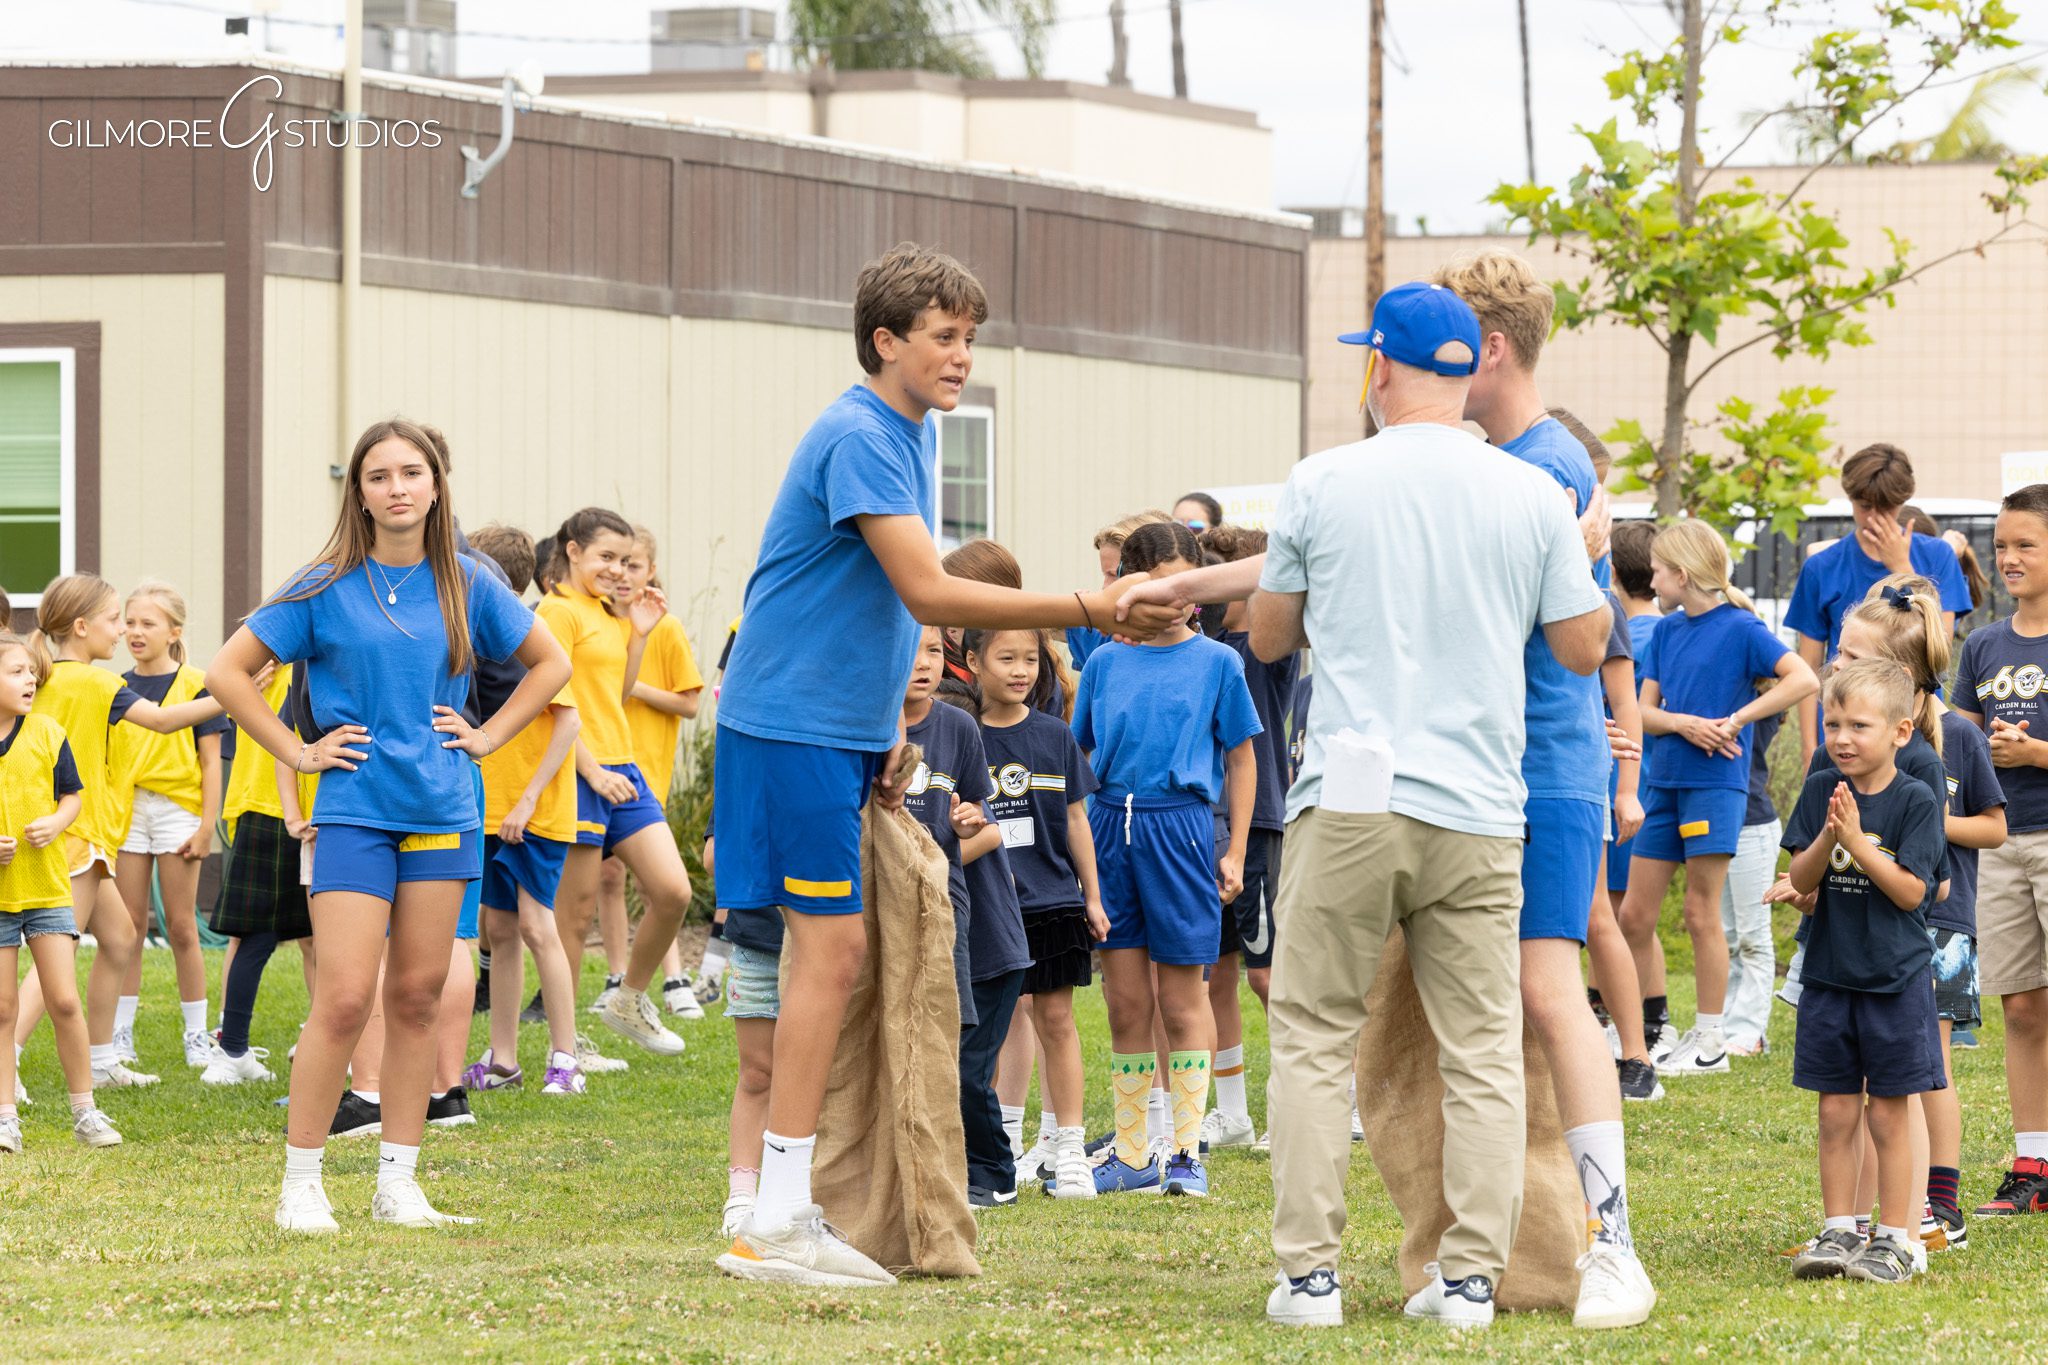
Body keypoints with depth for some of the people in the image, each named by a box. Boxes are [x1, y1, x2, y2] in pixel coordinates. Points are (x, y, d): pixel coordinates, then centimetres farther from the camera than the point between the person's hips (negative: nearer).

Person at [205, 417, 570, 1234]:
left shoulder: (465, 586, 5)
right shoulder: (326, 589, -3)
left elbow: (550, 663, 19)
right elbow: (228, 673, 1)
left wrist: (486, 735, 8)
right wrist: (298, 752, -2)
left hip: (443, 810, 3)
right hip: (355, 810, -3)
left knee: (417, 996, 5)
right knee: (345, 998, -10)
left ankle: (398, 1182, 11)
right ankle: (300, 1184, -2)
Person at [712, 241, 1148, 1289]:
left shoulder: (913, 434, 14)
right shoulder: (859, 438, -17)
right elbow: (928, 593, -24)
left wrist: (888, 727, 16)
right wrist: (1085, 610, -25)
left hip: (845, 727, 9)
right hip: (795, 723, -9)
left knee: (827, 954, 8)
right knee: (833, 949, -12)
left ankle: (785, 1209, 11)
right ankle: (777, 1224, -12)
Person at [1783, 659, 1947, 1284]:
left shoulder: (1915, 802, -8)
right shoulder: (1820, 792, 3)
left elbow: (1911, 891, -13)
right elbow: (1801, 880, -1)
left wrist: (1857, 841, -21)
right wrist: (1828, 837, -19)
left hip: (1895, 980, -3)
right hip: (1829, 976, 3)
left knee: (1889, 1114, 2)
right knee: (1836, 1112, 7)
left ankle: (1894, 1240, 8)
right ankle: (1837, 1233, 15)